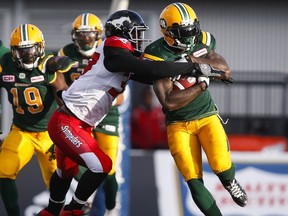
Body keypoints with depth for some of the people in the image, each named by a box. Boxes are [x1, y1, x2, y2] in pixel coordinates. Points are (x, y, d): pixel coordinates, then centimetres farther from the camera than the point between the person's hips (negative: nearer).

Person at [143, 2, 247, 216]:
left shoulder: (201, 42, -4)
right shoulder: (157, 56, -18)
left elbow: (226, 70, -13)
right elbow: (168, 102, -23)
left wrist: (195, 60, -24)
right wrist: (201, 85, -25)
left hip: (207, 115, 2)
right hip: (179, 124, -2)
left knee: (221, 165, -16)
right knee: (194, 182, -8)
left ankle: (231, 183, 18)